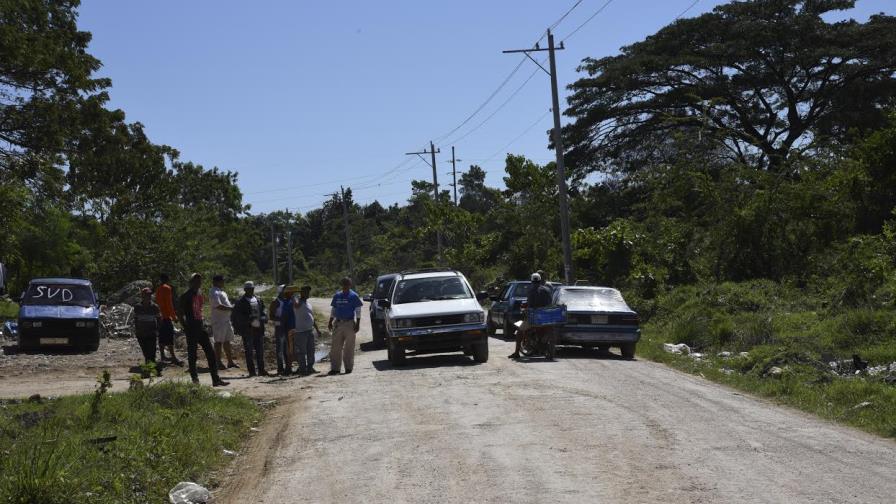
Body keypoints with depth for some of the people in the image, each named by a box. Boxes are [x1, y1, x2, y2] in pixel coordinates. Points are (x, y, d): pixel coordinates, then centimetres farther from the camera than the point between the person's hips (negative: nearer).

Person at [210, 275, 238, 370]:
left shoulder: (221, 291, 18)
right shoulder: (214, 292, -15)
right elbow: (218, 306, -24)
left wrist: (232, 307, 12)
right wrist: (231, 308, -21)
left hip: (226, 320, 10)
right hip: (219, 321, -10)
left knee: (227, 341, 13)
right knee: (219, 342, -4)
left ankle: (230, 362, 19)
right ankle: (219, 363, 0)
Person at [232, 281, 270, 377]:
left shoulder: (258, 300, 14)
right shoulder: (241, 302, -4)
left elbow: (263, 312, 20)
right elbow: (237, 316, -9)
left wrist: (263, 318, -2)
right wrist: (248, 319, -19)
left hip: (258, 328, 5)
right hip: (248, 329, -5)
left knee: (260, 351, 8)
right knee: (249, 351, -2)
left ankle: (261, 370, 14)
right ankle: (252, 371, 0)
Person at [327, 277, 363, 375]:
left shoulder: (354, 296, -1)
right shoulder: (337, 296, 12)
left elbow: (358, 311, -2)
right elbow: (333, 309, 18)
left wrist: (357, 324, -9)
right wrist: (330, 322, 11)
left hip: (349, 323, -4)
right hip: (338, 323, 4)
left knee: (349, 347, 0)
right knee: (335, 347, 2)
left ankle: (348, 367, 7)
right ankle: (335, 368, 5)